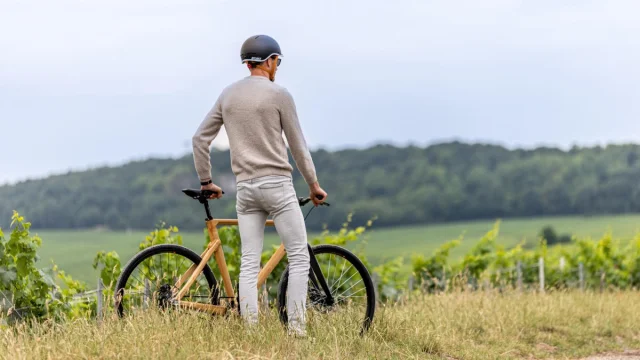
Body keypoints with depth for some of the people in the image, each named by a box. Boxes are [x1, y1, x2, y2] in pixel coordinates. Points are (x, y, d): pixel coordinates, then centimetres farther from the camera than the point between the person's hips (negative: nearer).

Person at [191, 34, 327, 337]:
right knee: (299, 257, 0)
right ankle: (296, 328, -6)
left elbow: (200, 139, 10)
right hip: (277, 184, -5)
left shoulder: (228, 94, 10)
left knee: (249, 263, 4)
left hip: (245, 188, 5)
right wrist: (314, 186, 9)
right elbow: (298, 146, -2)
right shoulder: (278, 94, -5)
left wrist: (206, 182, 19)